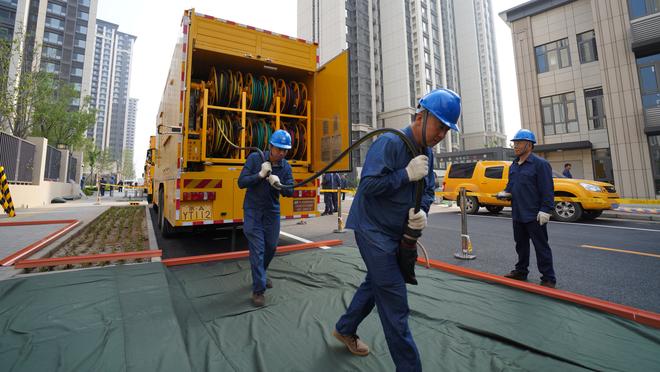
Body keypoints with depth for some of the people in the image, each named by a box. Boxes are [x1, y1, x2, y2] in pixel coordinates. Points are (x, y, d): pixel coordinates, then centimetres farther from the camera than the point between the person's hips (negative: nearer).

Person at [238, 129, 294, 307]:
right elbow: (241, 182, -12)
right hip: (253, 211, -4)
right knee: (257, 249, -6)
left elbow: (290, 192, -5)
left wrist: (279, 185, -25)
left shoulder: (285, 166, -3)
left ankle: (260, 275, 40)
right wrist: (261, 174, -25)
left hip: (272, 212, 4)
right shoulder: (255, 158, -11)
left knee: (271, 246, 13)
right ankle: (258, 290, 3)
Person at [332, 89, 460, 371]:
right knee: (395, 300, -4)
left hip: (397, 233, 9)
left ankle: (345, 329, 45)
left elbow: (428, 190, 11)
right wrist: (407, 174, -23)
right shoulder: (390, 142, -19)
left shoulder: (427, 152, 7)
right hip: (373, 230, -9)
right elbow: (368, 185, -26)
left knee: (376, 283, 23)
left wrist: (422, 211, -9)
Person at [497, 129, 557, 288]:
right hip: (518, 215, 8)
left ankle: (548, 278, 14)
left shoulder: (540, 164, -10)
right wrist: (505, 193, 2)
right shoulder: (514, 166, 14)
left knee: (541, 247, 2)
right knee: (521, 245, 18)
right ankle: (521, 271, 31)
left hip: (534, 216, -8)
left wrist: (545, 210, -20)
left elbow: (547, 190, -15)